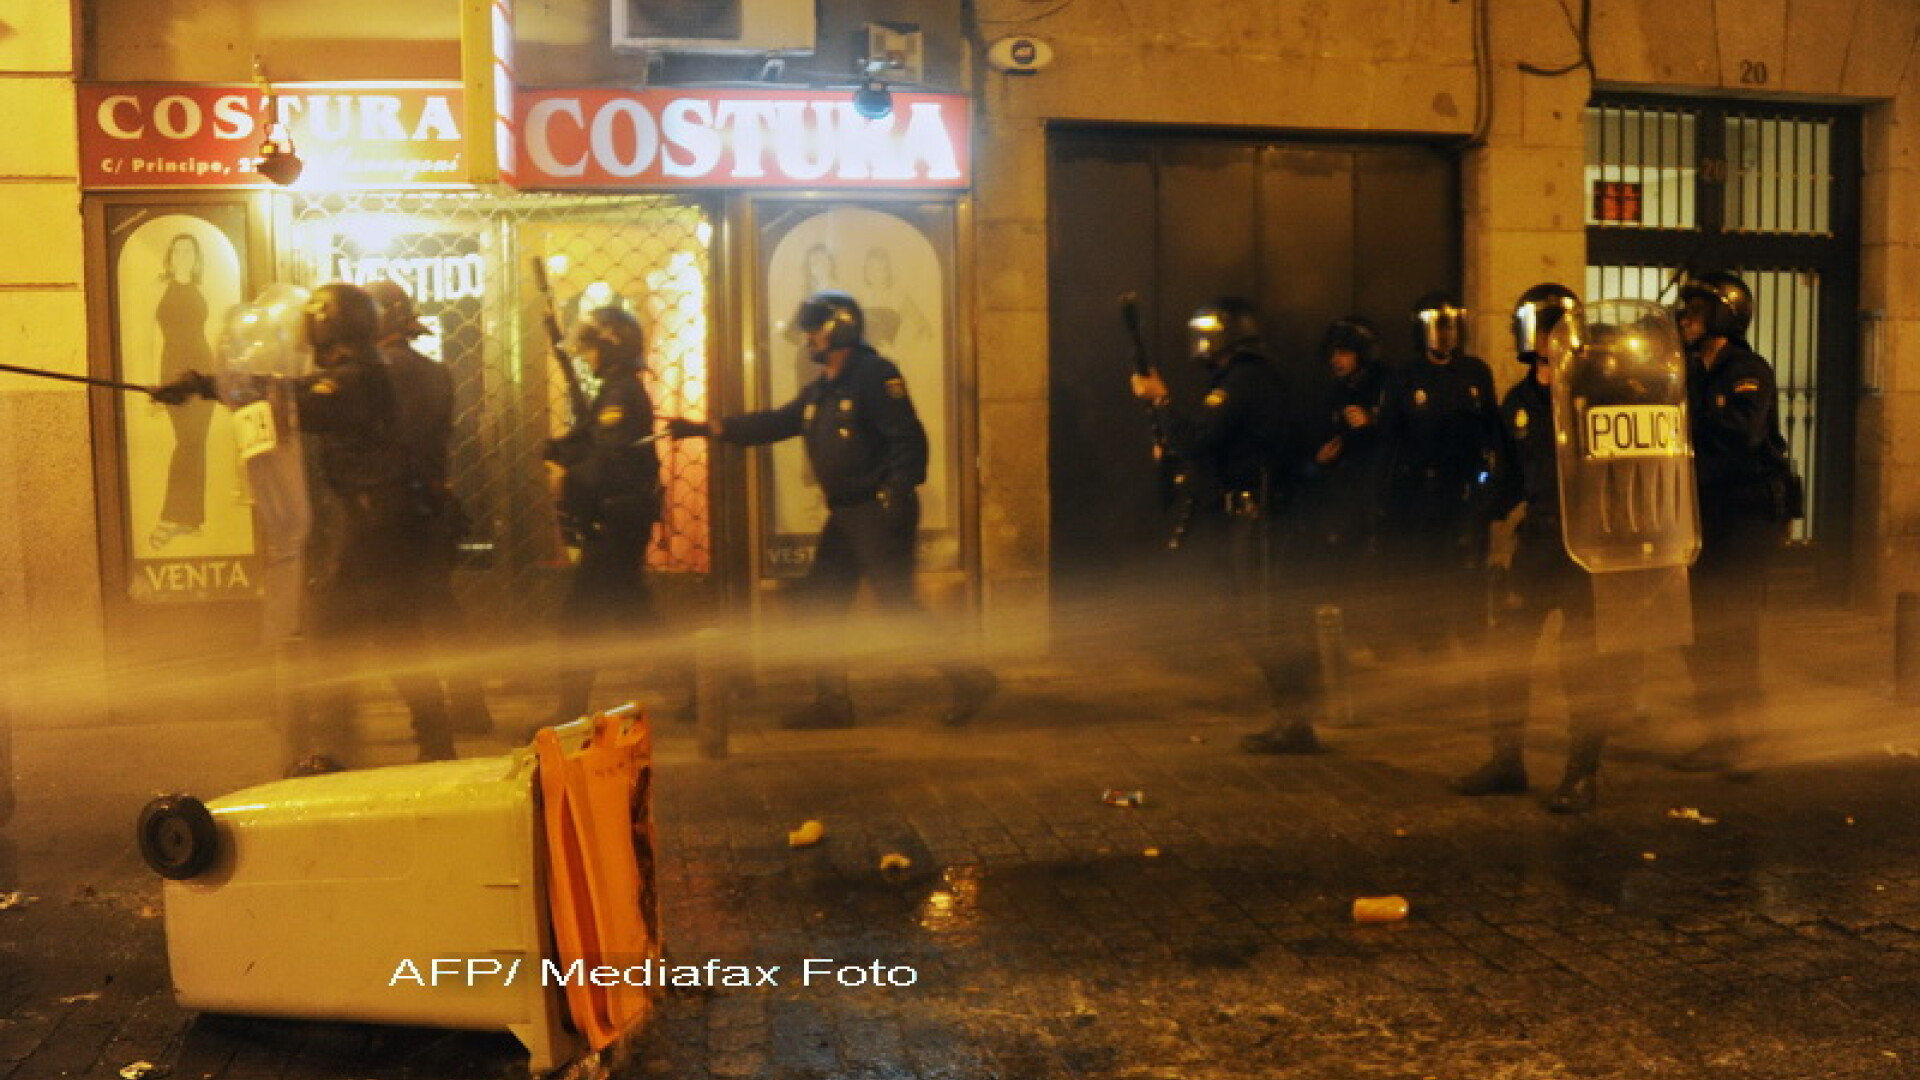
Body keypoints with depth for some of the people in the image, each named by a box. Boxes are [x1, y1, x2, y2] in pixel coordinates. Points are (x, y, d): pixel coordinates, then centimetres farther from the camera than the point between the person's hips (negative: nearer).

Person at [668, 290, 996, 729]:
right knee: (824, 600, 11)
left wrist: (898, 497, -25)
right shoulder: (818, 391, 16)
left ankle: (971, 680, 1)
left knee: (898, 604, -10)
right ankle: (832, 701, 19)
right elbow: (771, 424, 17)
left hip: (879, 512, -9)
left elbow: (908, 438, -19)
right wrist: (703, 427, 12)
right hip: (845, 514, 10)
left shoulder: (874, 375, -12)